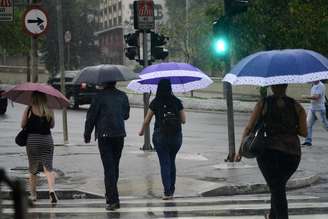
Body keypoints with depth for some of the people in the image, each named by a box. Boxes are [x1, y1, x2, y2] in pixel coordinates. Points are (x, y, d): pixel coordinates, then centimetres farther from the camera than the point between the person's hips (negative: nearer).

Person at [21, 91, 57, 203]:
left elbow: (23, 125, -1)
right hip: (47, 139, 1)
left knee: (33, 169, 14)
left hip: (32, 139, -1)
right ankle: (52, 190, -22)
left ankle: (33, 194, 21)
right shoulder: (49, 110, -1)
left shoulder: (29, 110, -7)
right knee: (48, 167, 0)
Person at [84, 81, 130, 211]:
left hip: (104, 136, -5)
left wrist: (87, 135, 3)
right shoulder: (122, 96, 7)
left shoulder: (100, 96, -8)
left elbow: (91, 116, -7)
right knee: (115, 166, 18)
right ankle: (110, 195, 31)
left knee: (109, 168, -7)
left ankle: (113, 200, -14)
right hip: (119, 134, 5)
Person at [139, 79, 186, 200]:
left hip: (160, 136, -2)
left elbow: (147, 120, 1)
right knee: (172, 162, 18)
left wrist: (141, 131, 19)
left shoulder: (155, 102, -6)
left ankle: (167, 191, -8)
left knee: (165, 163, 1)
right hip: (176, 136, 2)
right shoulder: (177, 102, -2)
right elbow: (183, 120, 1)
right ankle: (171, 190, 21)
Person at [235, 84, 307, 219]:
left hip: (269, 151, -3)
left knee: (277, 189, 1)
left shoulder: (263, 104, -1)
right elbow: (304, 132, -1)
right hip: (293, 153, 3)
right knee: (279, 185, 24)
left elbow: (248, 128, -3)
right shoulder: (296, 106, 3)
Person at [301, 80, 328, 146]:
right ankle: (308, 140, -4)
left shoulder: (321, 86, -15)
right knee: (308, 124, -2)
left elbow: (317, 97, -24)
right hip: (312, 108, 8)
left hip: (319, 109, -8)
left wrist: (306, 97, -19)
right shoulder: (314, 86, 12)